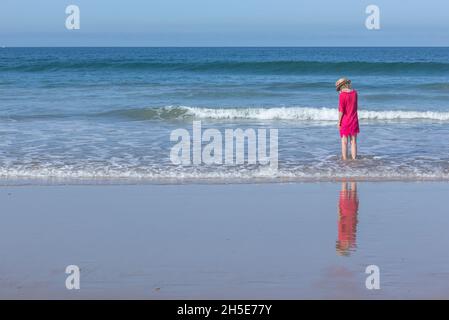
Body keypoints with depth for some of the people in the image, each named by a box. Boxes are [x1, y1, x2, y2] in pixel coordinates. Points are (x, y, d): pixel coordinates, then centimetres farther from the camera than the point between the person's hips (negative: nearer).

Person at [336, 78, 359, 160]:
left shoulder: (342, 94, -15)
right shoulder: (354, 92, 2)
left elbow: (341, 110, -16)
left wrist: (339, 122, -8)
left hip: (345, 121, -5)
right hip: (354, 121, 5)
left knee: (344, 142, 3)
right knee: (353, 142, 9)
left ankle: (344, 159, 4)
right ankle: (354, 159, 10)